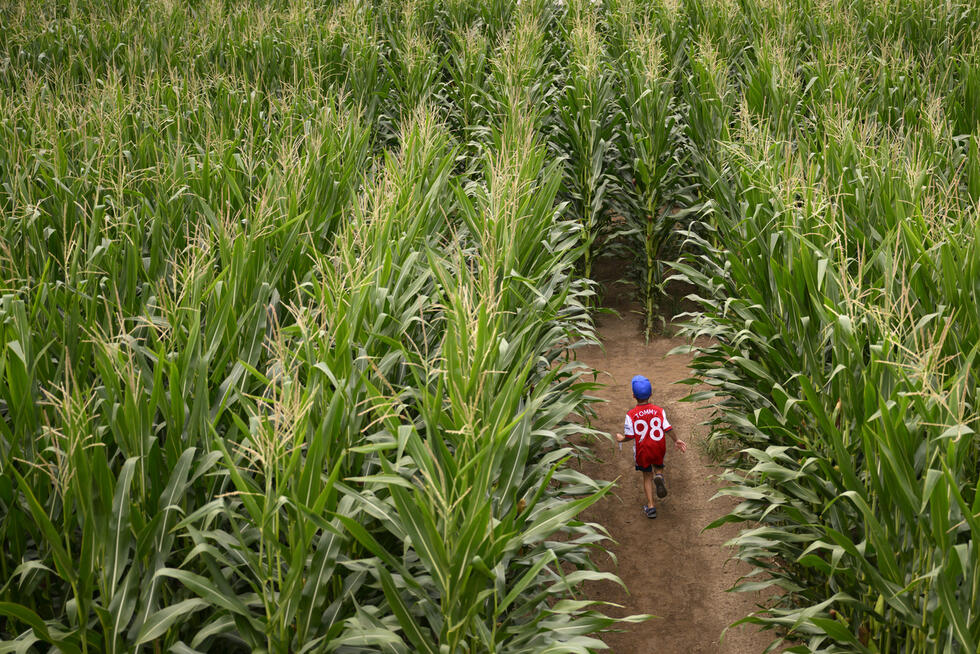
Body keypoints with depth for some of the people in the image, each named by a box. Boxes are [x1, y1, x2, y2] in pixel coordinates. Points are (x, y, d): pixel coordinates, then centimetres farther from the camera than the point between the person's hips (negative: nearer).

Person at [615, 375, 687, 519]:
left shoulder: (631, 415, -17)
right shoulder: (659, 411, -11)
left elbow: (630, 435, -14)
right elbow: (667, 429, -6)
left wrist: (621, 438, 9)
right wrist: (676, 440, 11)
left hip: (642, 451, -1)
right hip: (658, 448, 1)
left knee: (647, 476, 16)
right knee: (658, 467, 28)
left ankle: (650, 506, 15)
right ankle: (659, 477, -9)